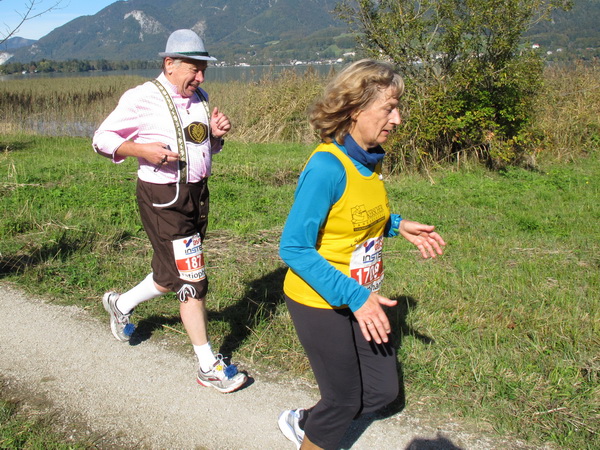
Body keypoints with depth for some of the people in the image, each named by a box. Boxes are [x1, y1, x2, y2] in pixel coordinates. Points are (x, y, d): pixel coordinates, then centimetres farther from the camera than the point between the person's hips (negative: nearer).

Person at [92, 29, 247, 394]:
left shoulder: (199, 98, 10)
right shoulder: (142, 99, -11)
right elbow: (102, 138, -6)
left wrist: (216, 134, -3)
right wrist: (143, 150, -22)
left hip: (198, 193, 8)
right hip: (163, 199, -8)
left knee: (173, 275, 19)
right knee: (192, 280, -5)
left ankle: (122, 304, 47)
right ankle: (209, 367, 8)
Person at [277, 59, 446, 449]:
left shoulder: (371, 159, 0)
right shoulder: (327, 167, -26)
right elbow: (294, 248, -25)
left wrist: (397, 226, 0)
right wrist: (352, 296, -28)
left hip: (363, 297, 8)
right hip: (321, 303, -8)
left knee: (383, 390, 19)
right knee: (345, 401, 10)